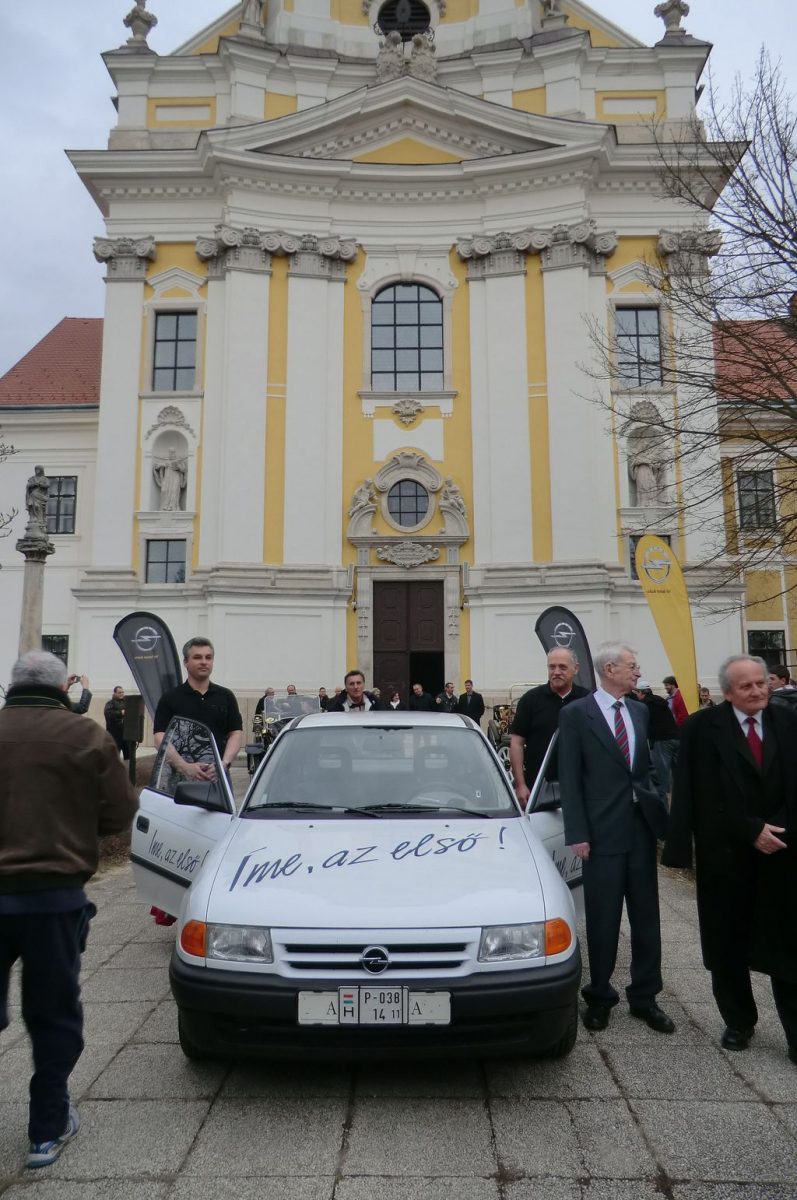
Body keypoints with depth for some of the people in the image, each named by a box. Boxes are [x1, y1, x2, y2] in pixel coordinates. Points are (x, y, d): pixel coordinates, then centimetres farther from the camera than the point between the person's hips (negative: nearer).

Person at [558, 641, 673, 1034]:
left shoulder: (640, 711, 8)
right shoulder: (575, 714, -7)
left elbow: (646, 766, 16)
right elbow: (569, 779, -8)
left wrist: (658, 804, 2)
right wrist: (577, 835, -11)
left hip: (642, 828, 5)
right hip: (603, 832, -5)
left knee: (646, 918, 13)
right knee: (603, 921, 7)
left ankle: (644, 996, 28)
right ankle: (599, 997, 25)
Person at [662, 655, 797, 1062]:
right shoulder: (703, 727, -9)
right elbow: (708, 798, -12)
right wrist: (752, 831, -14)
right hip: (727, 856, -1)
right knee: (729, 948, 13)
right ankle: (738, 1023, 31)